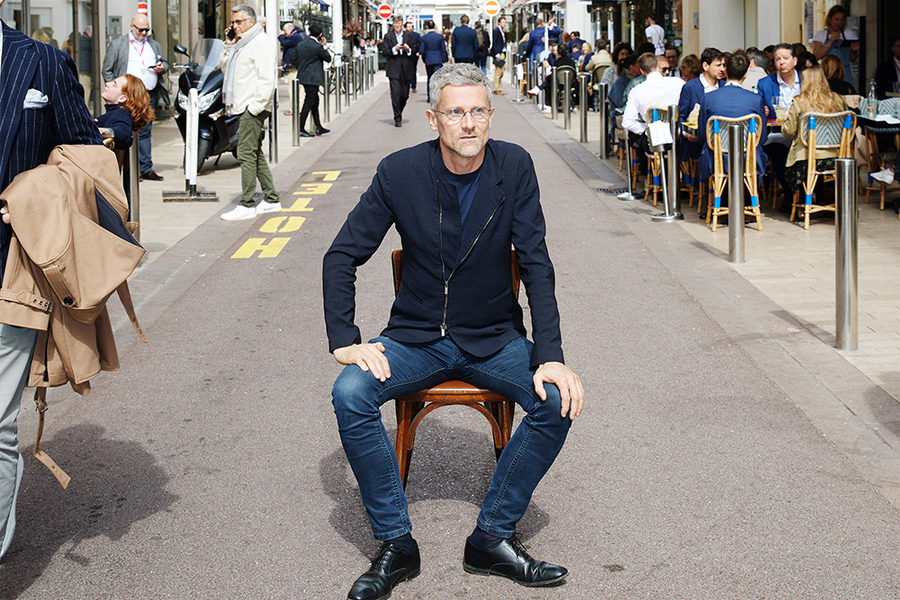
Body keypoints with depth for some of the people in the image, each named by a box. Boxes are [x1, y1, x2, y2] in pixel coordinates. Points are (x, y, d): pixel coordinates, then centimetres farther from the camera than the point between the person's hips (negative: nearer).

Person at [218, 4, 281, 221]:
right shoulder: (241, 44, 21)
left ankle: (247, 205, -11)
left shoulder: (262, 42, -10)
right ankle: (271, 199, 19)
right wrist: (228, 46, 13)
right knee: (256, 154, 13)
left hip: (253, 108, -10)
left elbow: (266, 78, -18)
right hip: (242, 107, 10)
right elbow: (224, 67, 29)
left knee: (246, 154, -12)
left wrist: (257, 105, -22)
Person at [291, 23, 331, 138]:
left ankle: (319, 127, 21)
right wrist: (324, 46, 4)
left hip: (303, 76, 8)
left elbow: (294, 59, 11)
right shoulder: (318, 47, -16)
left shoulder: (300, 45, 5)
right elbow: (328, 58, -5)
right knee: (309, 103, -4)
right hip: (313, 78, -8)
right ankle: (301, 129, -4)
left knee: (315, 101, 16)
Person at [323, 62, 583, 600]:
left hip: (495, 338, 0)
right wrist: (345, 341, -16)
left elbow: (536, 265, -8)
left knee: (558, 400, -25)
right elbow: (342, 256, -3)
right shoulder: (401, 172, -9)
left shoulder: (514, 167, -8)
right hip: (416, 337, 0)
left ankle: (493, 536, -10)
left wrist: (550, 356, -19)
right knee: (350, 395, -26)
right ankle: (396, 544, -12)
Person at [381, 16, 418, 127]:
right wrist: (394, 49, -18)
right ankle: (397, 118, -8)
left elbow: (415, 49, 9)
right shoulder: (388, 37, 3)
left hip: (406, 69, 3)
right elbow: (384, 51, -3)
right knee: (396, 93, -12)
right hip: (393, 69, -3)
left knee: (405, 95, 6)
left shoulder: (409, 36, 9)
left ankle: (399, 113, 31)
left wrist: (409, 49, -12)